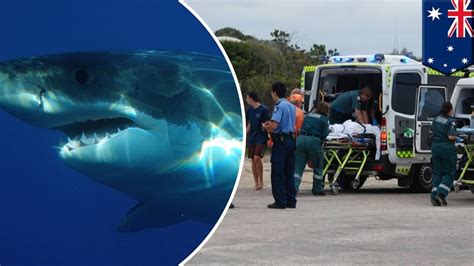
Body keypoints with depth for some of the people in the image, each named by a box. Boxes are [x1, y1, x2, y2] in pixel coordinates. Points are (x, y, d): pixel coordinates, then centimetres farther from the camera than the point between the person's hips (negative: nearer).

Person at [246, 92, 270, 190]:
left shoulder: (263, 109, -10)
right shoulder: (249, 110, 9)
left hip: (261, 138, -7)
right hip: (252, 138, 7)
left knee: (257, 158, -19)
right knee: (253, 160, 5)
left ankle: (260, 180, -5)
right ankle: (256, 182, 12)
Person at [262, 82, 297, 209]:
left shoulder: (279, 106, -13)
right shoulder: (291, 106, 15)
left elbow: (273, 126, -23)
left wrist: (265, 126, -1)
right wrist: (271, 124, 23)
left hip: (281, 141, -8)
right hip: (291, 139, 8)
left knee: (278, 173, -3)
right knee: (289, 173, 11)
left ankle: (280, 201, -4)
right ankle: (291, 201, 13)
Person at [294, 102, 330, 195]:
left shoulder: (308, 116, 19)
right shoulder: (324, 119, 3)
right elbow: (324, 135, -2)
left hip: (301, 139, 4)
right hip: (314, 141, -4)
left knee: (298, 167, 3)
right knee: (318, 167, 13)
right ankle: (317, 190, 19)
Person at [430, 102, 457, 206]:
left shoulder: (436, 119, 7)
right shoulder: (451, 122, -14)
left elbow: (431, 130, 17)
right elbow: (451, 137, -19)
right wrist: (455, 138, 1)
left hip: (435, 147, 6)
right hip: (447, 148, -6)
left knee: (437, 173, 11)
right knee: (449, 173, 4)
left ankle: (434, 196, 4)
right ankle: (441, 194, -10)